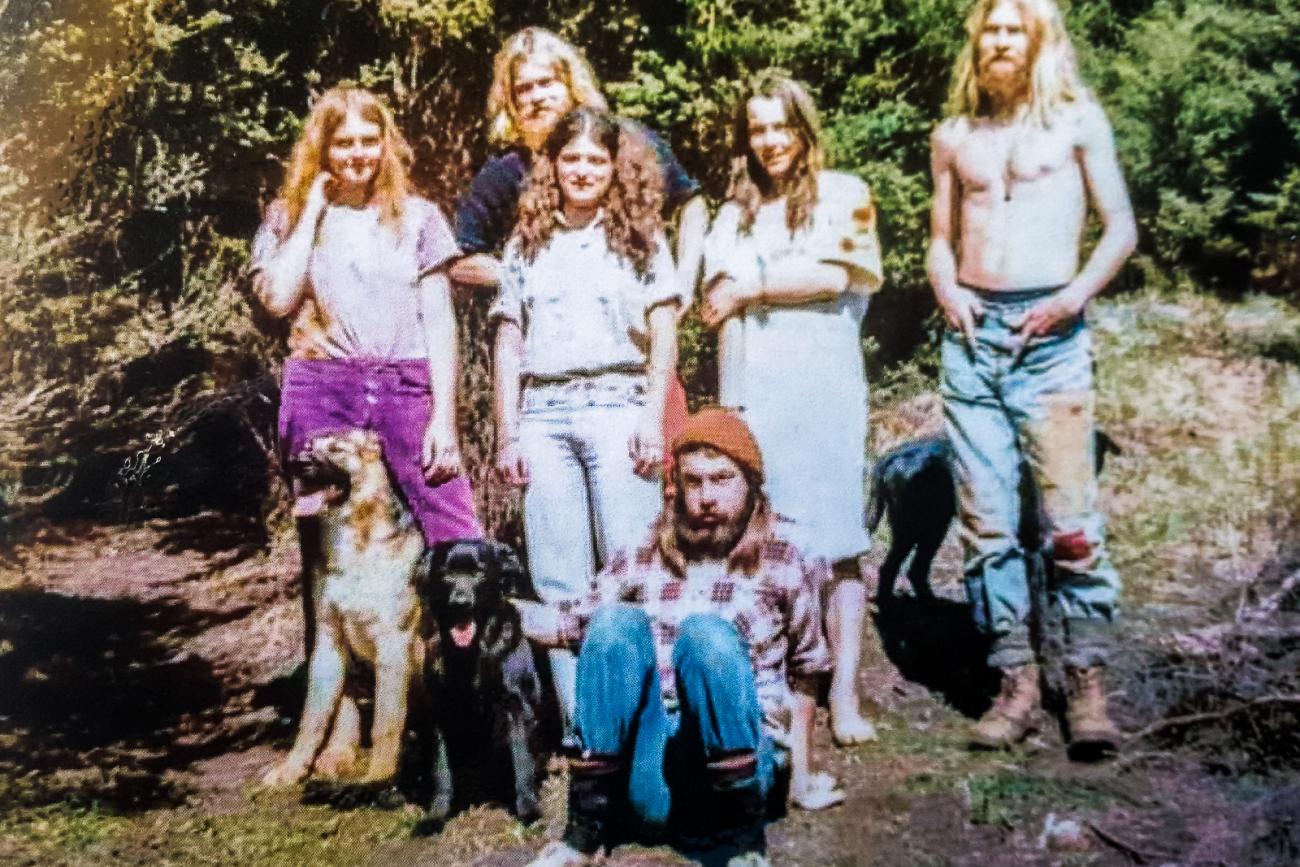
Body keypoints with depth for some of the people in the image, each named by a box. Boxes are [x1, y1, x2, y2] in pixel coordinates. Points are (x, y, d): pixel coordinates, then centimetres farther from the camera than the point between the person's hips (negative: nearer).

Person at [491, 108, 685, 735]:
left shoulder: (639, 236, 11)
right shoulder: (527, 244, 16)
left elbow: (663, 333, 4)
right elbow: (508, 342, 13)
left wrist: (652, 418, -8)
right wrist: (506, 435, 5)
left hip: (616, 406, -2)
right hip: (543, 416, 2)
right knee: (558, 582, 3)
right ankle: (577, 722, 11)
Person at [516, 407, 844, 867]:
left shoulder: (787, 561, 2)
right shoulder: (645, 555, 8)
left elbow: (804, 673, 9)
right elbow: (573, 623, 10)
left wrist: (801, 776, 11)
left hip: (735, 757, -2)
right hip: (643, 768, 2)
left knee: (706, 632, -28)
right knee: (615, 621, -22)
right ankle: (586, 826, -14)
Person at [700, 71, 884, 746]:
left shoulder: (843, 196, 10)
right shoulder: (735, 214, 20)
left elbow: (833, 277, -5)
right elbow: (719, 303, 9)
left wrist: (751, 291, 3)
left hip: (823, 386, -3)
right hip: (752, 392, 3)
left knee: (835, 542, -6)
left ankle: (844, 695, -5)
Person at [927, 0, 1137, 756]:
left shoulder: (1077, 119, 8)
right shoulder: (953, 136, 16)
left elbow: (1122, 228, 5)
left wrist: (1075, 298, -9)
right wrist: (947, 291, 0)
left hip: (1050, 334, -3)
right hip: (973, 333, 3)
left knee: (1071, 517, -8)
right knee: (987, 522, 1)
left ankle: (1088, 682, 3)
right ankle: (1017, 681, 9)